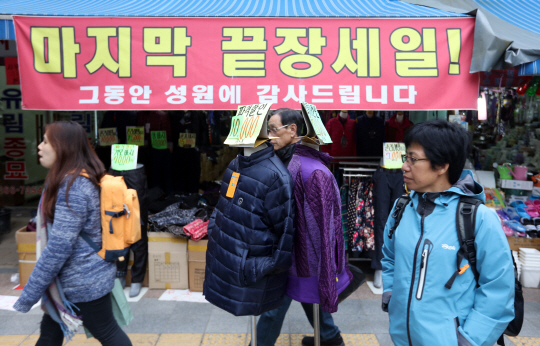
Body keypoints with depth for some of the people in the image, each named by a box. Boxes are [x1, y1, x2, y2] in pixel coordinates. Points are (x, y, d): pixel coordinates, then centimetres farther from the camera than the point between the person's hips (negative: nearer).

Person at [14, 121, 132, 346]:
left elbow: (59, 247, -27)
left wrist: (28, 295, -19)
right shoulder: (77, 180, 7)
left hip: (83, 280, -9)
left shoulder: (73, 187, -25)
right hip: (83, 275, 9)